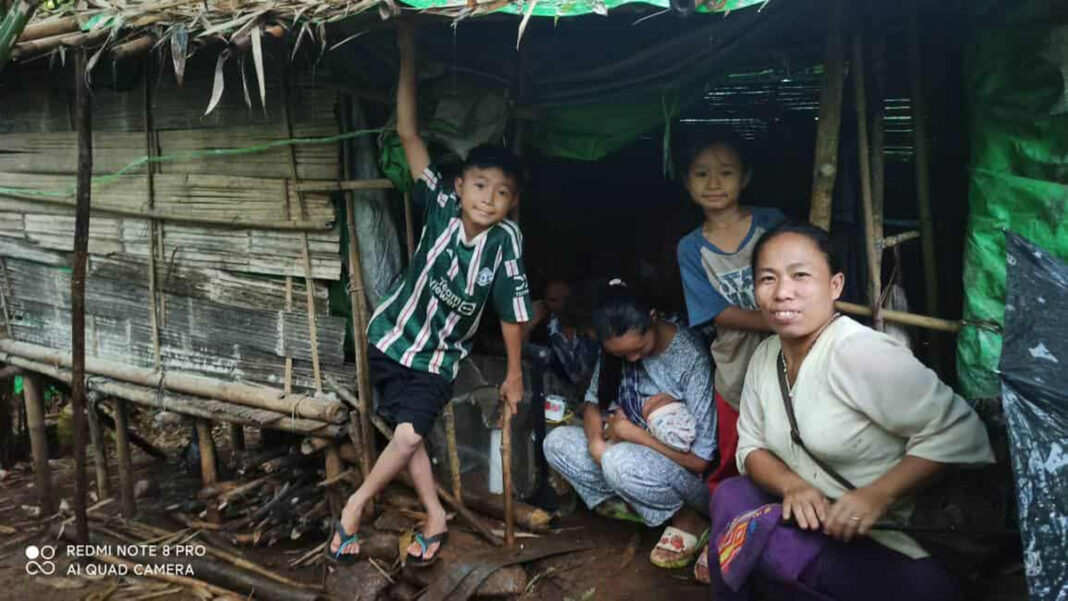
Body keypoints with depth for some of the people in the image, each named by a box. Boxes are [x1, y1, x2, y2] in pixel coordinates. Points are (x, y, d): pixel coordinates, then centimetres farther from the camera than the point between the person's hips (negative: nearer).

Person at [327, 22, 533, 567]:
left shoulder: (505, 240, -17)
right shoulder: (441, 207, -16)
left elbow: (511, 311, -8)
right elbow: (408, 135, -18)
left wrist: (514, 372, -1)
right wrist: (408, 57, -22)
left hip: (440, 356, -1)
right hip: (393, 336, 1)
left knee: (408, 437, -10)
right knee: (407, 437, 7)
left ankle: (354, 506, 14)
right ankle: (436, 518, 25)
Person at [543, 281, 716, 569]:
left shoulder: (691, 356, -24)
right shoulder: (616, 349, -4)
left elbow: (700, 459, -24)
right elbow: (592, 402, 5)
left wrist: (631, 432, -19)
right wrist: (596, 440, -17)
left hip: (688, 471, -7)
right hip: (635, 452, 7)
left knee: (621, 462, -36)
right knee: (557, 442, -9)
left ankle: (687, 520, -7)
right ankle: (641, 508, 0)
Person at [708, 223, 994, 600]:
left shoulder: (857, 352, -19)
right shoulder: (765, 356, 5)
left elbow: (959, 432, -22)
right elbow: (751, 447, 8)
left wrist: (878, 495, -29)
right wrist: (792, 485, -12)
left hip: (885, 540, -7)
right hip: (817, 523, 7)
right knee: (729, 494, -13)